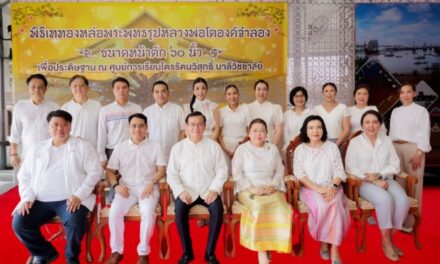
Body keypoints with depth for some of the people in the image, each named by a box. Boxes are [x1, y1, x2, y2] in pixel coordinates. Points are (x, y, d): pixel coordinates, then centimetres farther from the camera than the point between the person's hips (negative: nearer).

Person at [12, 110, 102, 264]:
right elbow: (24, 175, 16)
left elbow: (95, 172, -3)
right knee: (19, 223, -17)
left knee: (75, 223, -31)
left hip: (70, 199, -4)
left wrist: (79, 195, -15)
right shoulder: (36, 148, 17)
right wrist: (27, 197, -2)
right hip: (39, 200, 4)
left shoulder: (83, 146, 5)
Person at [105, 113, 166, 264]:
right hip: (126, 187, 2)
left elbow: (161, 170, 4)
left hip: (148, 187, -1)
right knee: (114, 212, -25)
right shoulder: (120, 147, 12)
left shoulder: (155, 146, 9)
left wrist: (152, 183, -14)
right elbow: (109, 171, 10)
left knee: (148, 212, -31)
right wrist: (116, 185, -9)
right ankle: (117, 251, -6)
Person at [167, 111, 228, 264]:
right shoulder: (178, 147, 6)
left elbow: (222, 171, 2)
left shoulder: (214, 146, 6)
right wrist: (180, 191, -15)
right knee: (179, 210, -29)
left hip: (208, 190, 0)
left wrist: (214, 189, -13)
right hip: (187, 191, 0)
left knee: (217, 209, -28)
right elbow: (171, 173, 1)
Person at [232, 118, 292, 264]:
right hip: (248, 190, -3)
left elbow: (280, 170, 14)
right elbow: (237, 173, -2)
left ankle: (270, 244, -13)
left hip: (271, 189, 3)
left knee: (282, 209, -28)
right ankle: (261, 249, -21)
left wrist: (273, 186, -6)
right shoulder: (242, 149, 6)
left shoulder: (273, 148, 17)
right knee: (259, 207, -34)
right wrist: (251, 188, -15)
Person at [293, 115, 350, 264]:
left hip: (332, 188, 2)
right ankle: (324, 241, -7)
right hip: (309, 189, -1)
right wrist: (317, 188, -19)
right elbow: (299, 173, -6)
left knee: (335, 204, -31)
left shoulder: (332, 147, 10)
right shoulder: (300, 149, 5)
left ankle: (334, 248, -24)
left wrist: (333, 187, -16)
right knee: (321, 205, -32)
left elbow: (339, 171, 4)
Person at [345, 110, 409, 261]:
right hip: (365, 183, -4)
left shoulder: (387, 141, 12)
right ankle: (386, 241, -15)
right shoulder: (355, 142, -1)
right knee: (385, 199, -32)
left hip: (386, 180, 4)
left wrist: (378, 174, -12)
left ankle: (390, 238, -7)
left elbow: (395, 165, 7)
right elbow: (351, 168, -8)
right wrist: (374, 181, -15)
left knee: (403, 201, -25)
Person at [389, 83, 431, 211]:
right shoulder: (395, 111, 15)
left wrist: (419, 153, -14)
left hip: (413, 147, -4)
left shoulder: (421, 110, -1)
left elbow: (425, 133, -6)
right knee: (400, 180, 8)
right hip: (396, 147, 5)